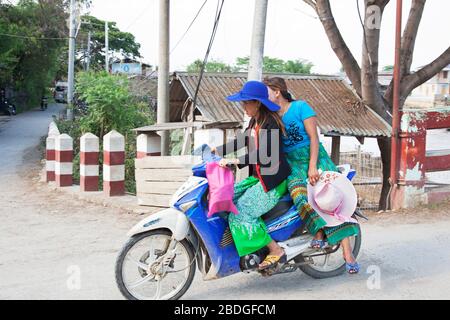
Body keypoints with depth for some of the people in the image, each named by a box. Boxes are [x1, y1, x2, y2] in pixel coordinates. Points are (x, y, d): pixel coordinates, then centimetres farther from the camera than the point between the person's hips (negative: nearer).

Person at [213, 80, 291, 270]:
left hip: (273, 181, -10)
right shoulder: (255, 121, 11)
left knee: (240, 214, -18)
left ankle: (276, 251, -10)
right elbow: (242, 142, 23)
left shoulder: (270, 123, -17)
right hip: (257, 178, 10)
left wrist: (235, 161, -34)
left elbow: (264, 153, -29)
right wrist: (216, 150, 17)